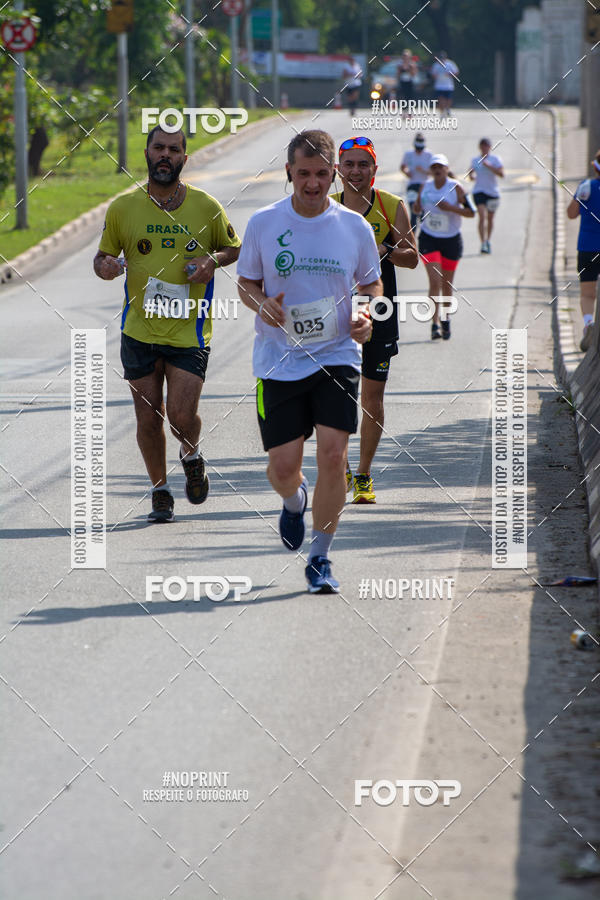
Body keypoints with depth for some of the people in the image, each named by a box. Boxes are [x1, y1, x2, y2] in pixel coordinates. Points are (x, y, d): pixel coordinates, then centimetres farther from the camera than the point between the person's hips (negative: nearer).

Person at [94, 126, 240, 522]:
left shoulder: (206, 207, 0)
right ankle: (160, 490, 23)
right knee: (149, 418, 3)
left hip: (190, 333, -1)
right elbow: (104, 255, 11)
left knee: (182, 415, -10)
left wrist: (214, 259, -9)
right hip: (139, 330, 1)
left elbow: (235, 248, 13)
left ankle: (191, 457, 25)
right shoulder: (123, 208, 1)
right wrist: (105, 265, -13)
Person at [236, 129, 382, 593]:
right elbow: (246, 281, 10)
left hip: (338, 358, 0)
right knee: (283, 467, -2)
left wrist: (368, 316, -6)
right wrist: (262, 303, -12)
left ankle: (320, 557, 4)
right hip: (280, 360, 0)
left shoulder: (355, 227, 1)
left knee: (333, 455, -13)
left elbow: (372, 282, 15)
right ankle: (294, 500, 37)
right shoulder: (263, 224, -1)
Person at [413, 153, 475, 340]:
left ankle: (445, 319, 35)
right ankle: (435, 324, -15)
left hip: (451, 240, -1)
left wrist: (451, 207, -23)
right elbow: (418, 207, 15)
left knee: (446, 284, 12)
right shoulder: (425, 187, 0)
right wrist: (417, 207, -9)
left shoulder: (456, 188, -9)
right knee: (435, 282, -14)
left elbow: (471, 213, -9)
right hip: (429, 240, 1)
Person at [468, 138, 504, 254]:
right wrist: (471, 176, 2)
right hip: (479, 191, 0)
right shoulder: (475, 160, 6)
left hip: (492, 192, 0)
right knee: (482, 216, -17)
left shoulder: (495, 159, -2)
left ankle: (488, 241, 33)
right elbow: (471, 171, 24)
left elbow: (501, 174, -13)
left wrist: (489, 166, -21)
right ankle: (483, 243, -21)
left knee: (490, 218, 12)